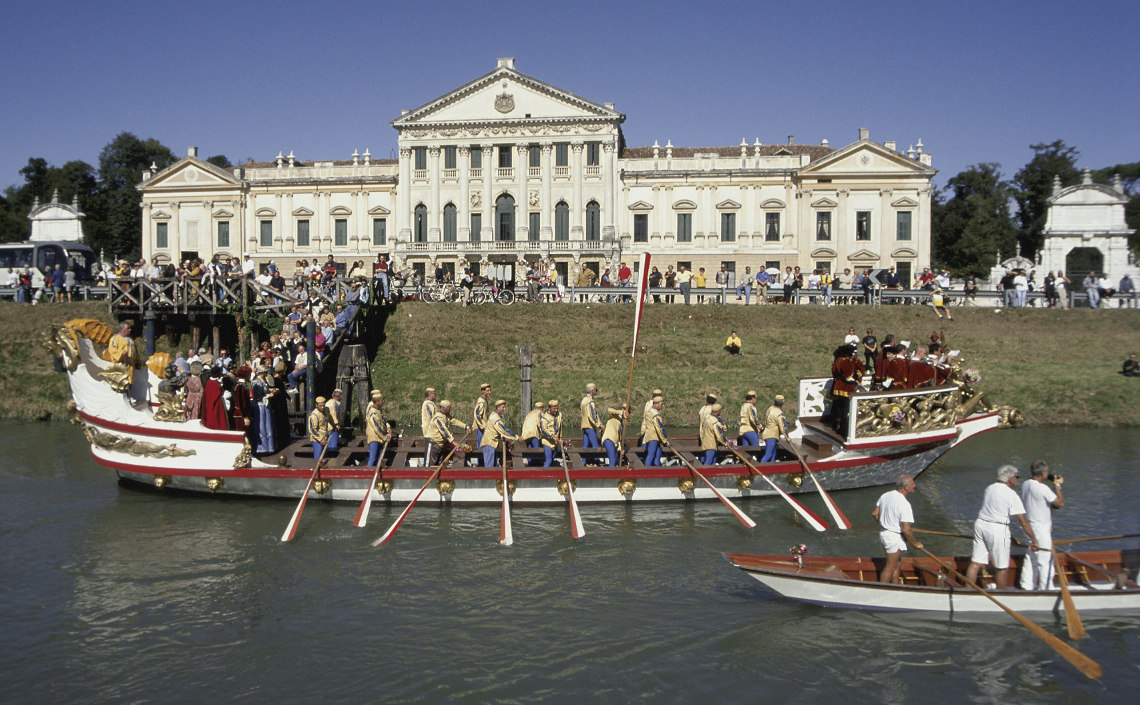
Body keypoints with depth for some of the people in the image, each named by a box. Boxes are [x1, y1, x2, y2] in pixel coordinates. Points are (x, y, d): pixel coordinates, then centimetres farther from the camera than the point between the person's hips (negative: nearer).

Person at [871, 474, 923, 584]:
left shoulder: (885, 495, 1)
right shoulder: (905, 505, -23)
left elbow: (874, 514, 10)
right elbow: (906, 530, -24)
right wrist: (915, 543, -9)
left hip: (883, 533, 8)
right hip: (894, 537, -8)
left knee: (898, 563, 22)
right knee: (890, 567, 5)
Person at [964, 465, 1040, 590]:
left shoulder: (989, 489, 10)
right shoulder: (1012, 495, -9)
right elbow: (1023, 522, -11)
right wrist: (1034, 540, -4)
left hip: (980, 524, 7)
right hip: (997, 529, -7)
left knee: (976, 563, 8)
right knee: (1002, 567, 8)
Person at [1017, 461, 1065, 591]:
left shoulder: (1026, 485, 5)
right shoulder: (1042, 488, -22)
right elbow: (1060, 503, -16)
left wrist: (1055, 484, 10)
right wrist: (1057, 485, -8)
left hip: (1029, 525, 9)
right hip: (1041, 528, -9)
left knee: (1030, 557, 17)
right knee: (1046, 560, 1)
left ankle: (1027, 585, 23)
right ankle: (1046, 588, 7)